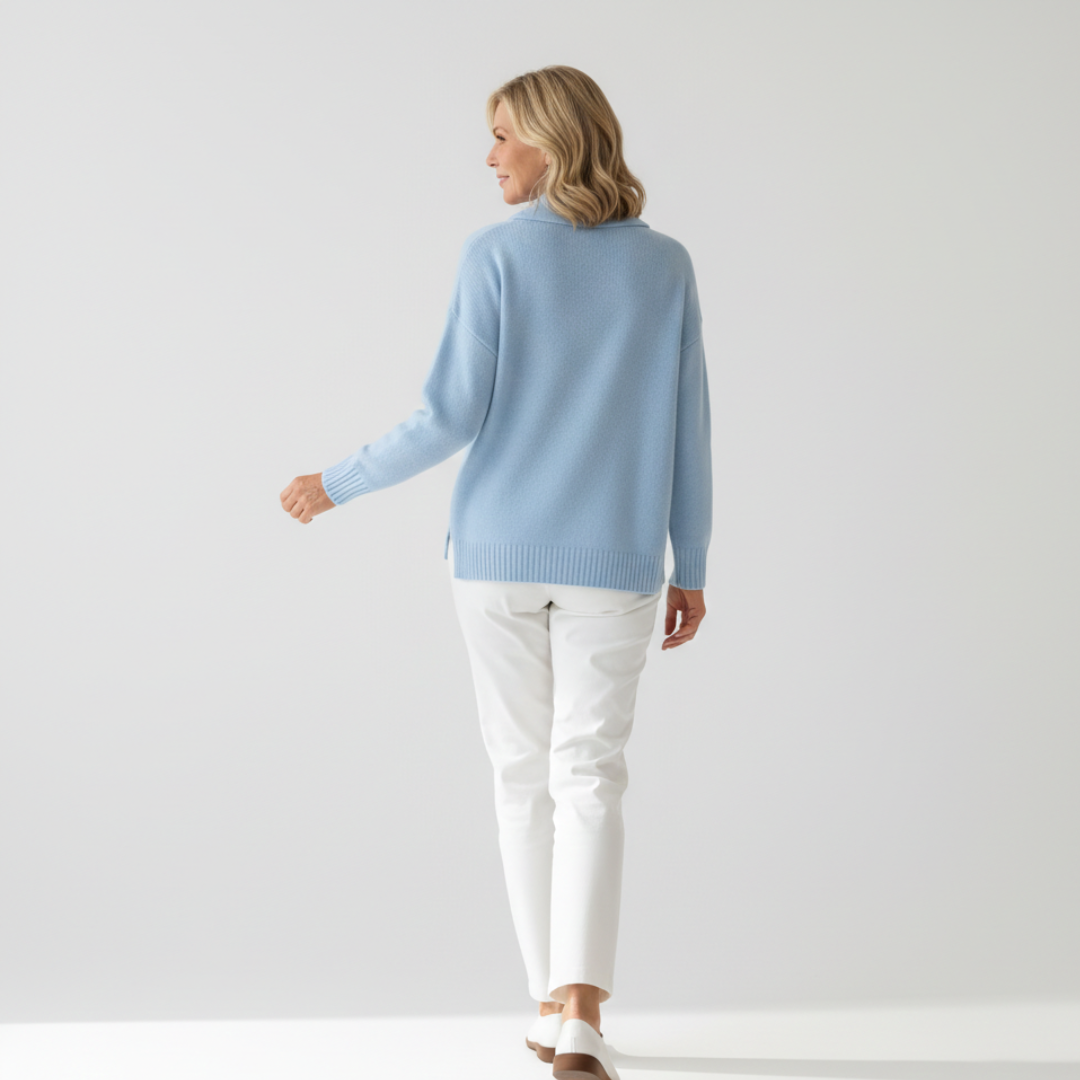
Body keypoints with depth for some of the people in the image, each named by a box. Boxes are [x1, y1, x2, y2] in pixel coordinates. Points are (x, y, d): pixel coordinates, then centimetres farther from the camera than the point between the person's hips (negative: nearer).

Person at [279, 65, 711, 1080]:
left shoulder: (494, 253, -7)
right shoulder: (664, 263, 2)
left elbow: (452, 417, -11)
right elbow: (685, 427, 3)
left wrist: (338, 482, 3)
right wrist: (690, 568, 11)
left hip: (497, 553, -1)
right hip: (610, 562, 1)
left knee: (525, 770, 12)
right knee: (589, 779, -1)